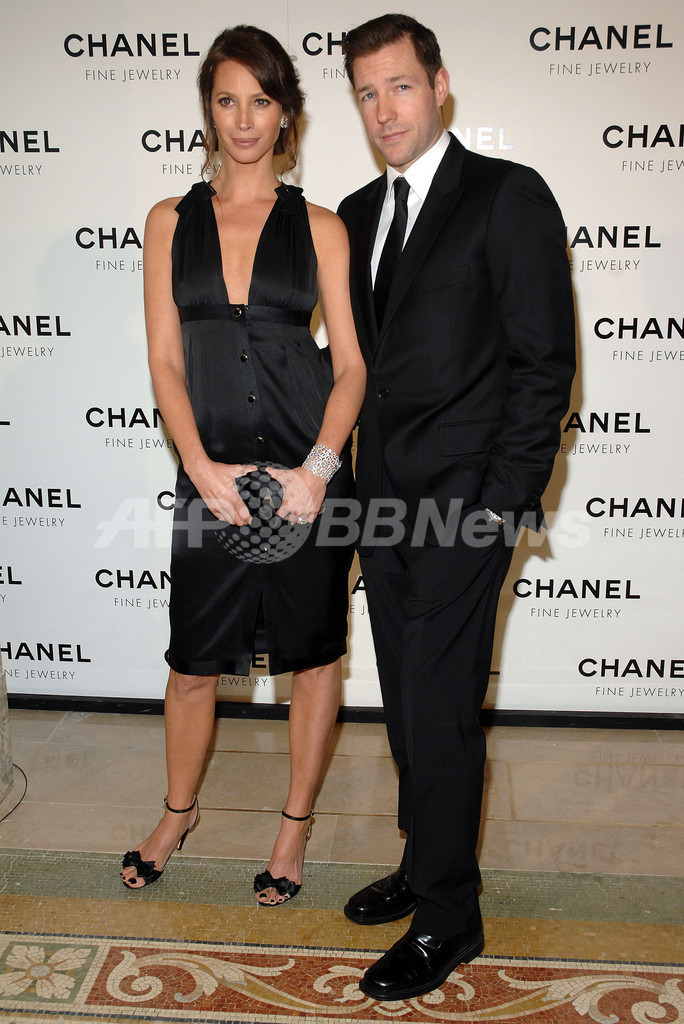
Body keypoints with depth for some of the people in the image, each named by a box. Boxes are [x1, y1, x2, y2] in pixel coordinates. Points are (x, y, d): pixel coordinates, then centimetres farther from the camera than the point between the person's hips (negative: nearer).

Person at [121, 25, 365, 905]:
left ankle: (296, 822, 31)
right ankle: (178, 812, 37)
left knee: (314, 651, 9)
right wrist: (203, 468, -11)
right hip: (210, 472, 1)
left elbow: (351, 366, 0)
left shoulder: (320, 228, 4)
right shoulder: (172, 221, 8)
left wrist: (318, 467, -14)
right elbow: (165, 362, 2)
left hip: (310, 471, 0)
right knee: (194, 661, 10)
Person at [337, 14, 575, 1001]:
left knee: (440, 705, -2)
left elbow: (545, 359, -10)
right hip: (384, 495, 7)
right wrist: (358, 470, 10)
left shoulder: (508, 196, -5)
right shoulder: (359, 213, 15)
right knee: (406, 699, 14)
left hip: (462, 498, -6)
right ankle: (426, 861, 32)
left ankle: (448, 915, 16)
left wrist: (506, 503, -14)